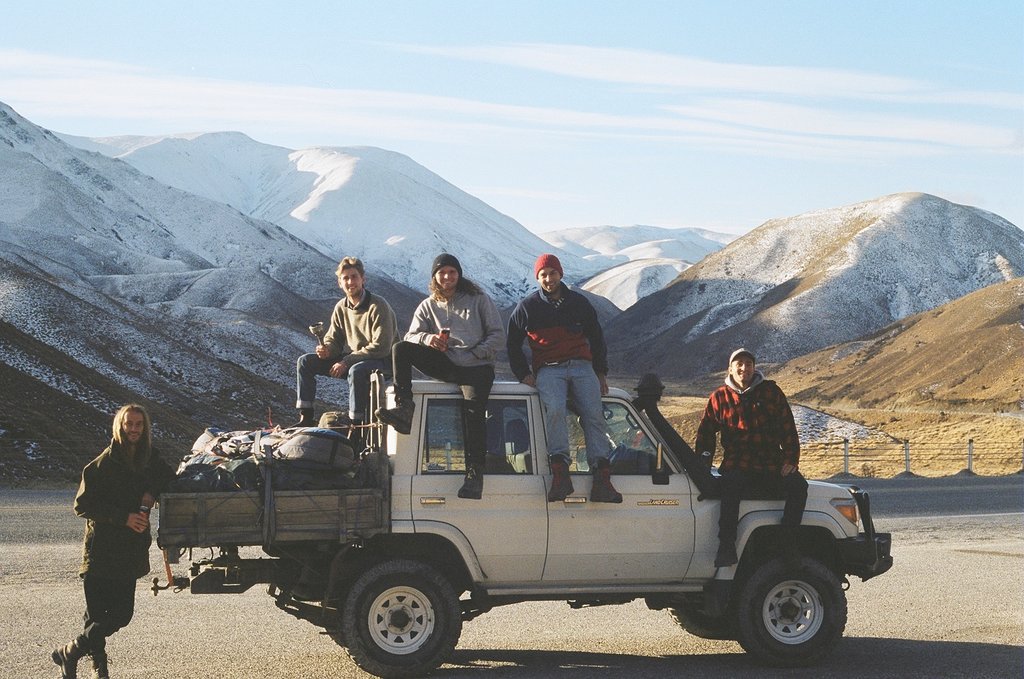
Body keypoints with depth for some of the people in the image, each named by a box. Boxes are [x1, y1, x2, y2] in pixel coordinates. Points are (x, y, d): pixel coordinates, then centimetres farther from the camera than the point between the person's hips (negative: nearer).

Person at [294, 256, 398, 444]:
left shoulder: (378, 306, -18)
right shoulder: (341, 308, 4)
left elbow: (381, 347, -24)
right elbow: (333, 339, 10)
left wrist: (347, 362, -25)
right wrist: (326, 349, -16)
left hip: (381, 360, -7)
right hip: (351, 359, 7)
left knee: (356, 370, -41)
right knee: (305, 362, -5)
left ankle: (357, 426, -31)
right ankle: (305, 417, -6)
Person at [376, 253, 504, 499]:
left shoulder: (478, 299, 10)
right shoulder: (428, 306, 16)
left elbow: (498, 335, 5)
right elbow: (411, 336, 4)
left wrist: (476, 354, -11)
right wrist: (428, 338, -19)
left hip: (477, 366, -3)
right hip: (445, 365, 3)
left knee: (473, 408, -29)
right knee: (400, 349, -18)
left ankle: (475, 472, -32)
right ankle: (404, 408, -29)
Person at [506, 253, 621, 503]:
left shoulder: (579, 303, 16)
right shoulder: (527, 307, 11)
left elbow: (596, 338, 26)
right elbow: (512, 344, 18)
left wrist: (601, 372, 17)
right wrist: (524, 374, 6)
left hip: (582, 366, 2)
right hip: (548, 370, -2)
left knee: (594, 415, -19)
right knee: (555, 409, -32)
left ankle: (601, 478, -27)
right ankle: (560, 472, -40)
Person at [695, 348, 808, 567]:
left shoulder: (770, 391, 11)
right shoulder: (720, 397, 11)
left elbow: (788, 427, 9)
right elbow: (705, 432, 15)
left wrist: (791, 459, -2)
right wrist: (704, 465, 4)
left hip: (772, 465, 2)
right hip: (738, 467, -1)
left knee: (798, 485, -25)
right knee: (730, 487, -35)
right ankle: (726, 546, -35)